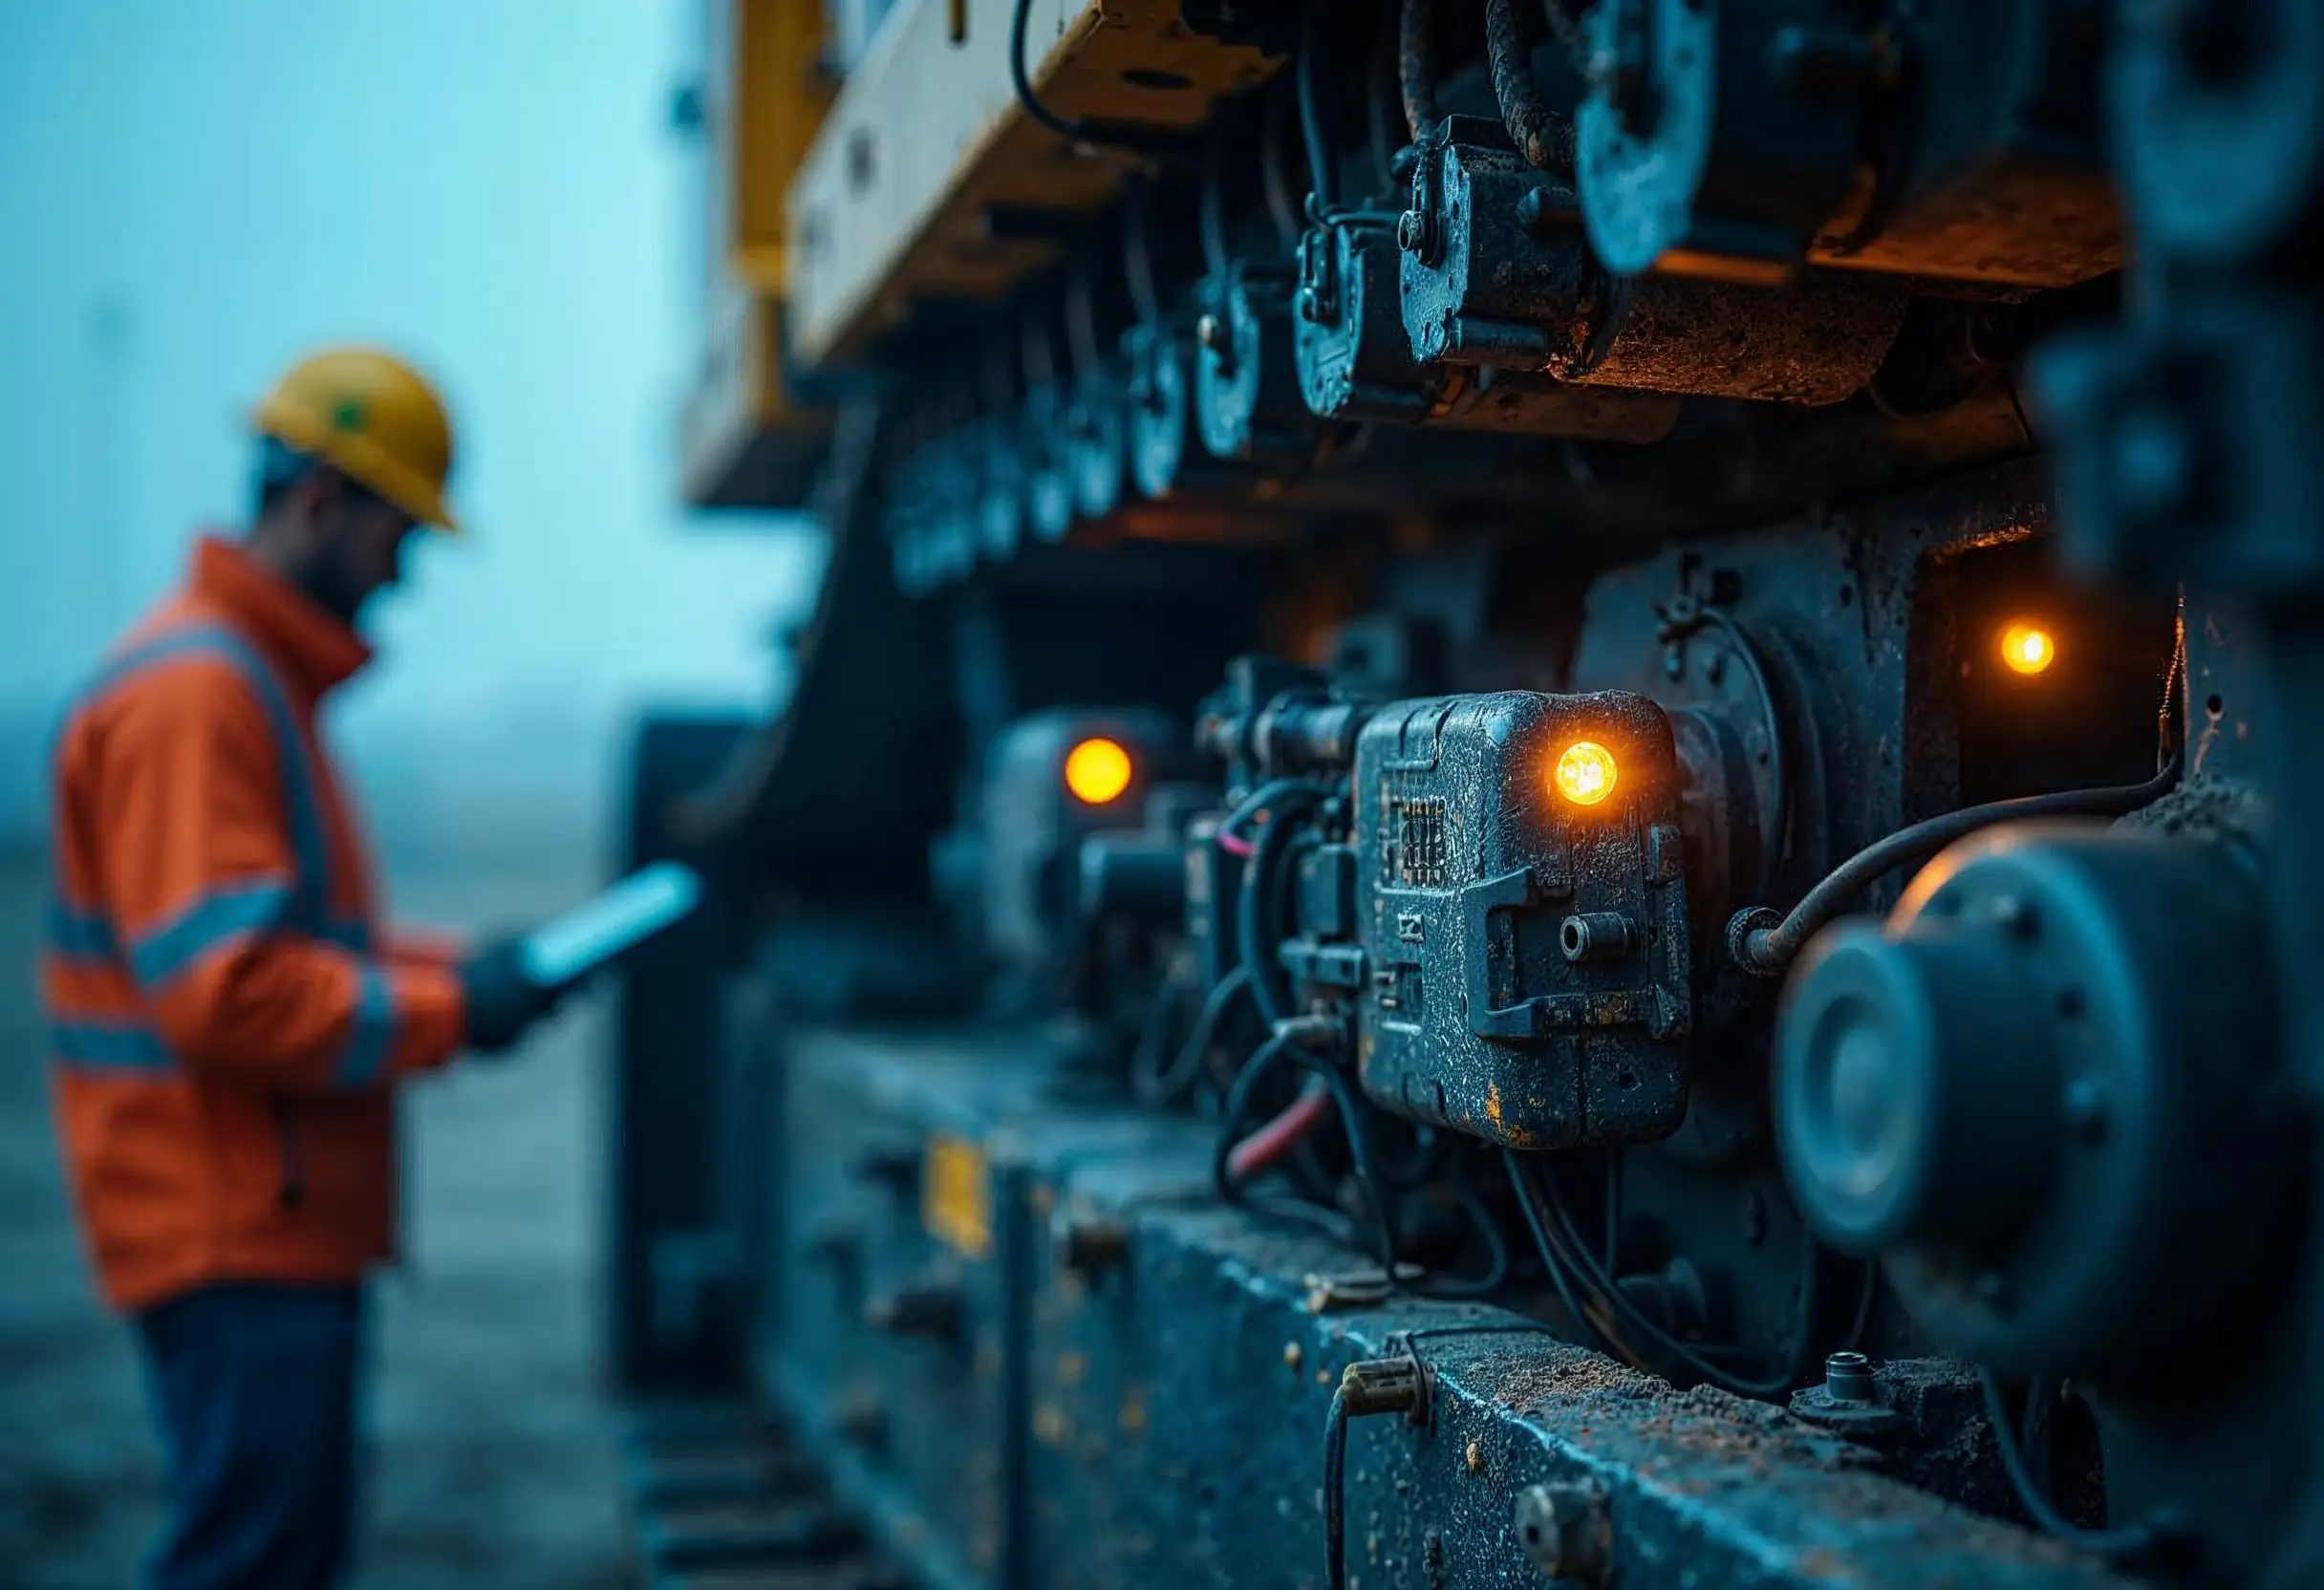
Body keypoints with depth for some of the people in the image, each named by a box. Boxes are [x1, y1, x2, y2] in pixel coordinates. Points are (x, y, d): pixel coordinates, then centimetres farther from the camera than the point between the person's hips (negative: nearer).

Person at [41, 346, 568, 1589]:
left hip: (284, 1221, 11)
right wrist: (450, 1011, -15)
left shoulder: (259, 681, 17)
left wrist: (460, 972, 9)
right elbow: (223, 993, -24)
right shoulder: (191, 691, -16)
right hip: (231, 1229, -11)